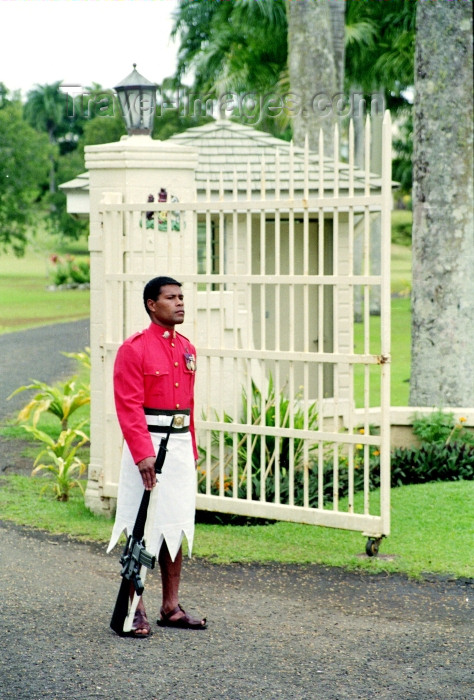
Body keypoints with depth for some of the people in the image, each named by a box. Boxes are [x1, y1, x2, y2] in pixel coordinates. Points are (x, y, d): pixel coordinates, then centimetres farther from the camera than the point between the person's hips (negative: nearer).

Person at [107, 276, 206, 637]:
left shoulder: (187, 349, 13)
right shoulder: (134, 349, -9)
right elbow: (129, 407, -14)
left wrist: (192, 450, 15)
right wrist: (144, 454, -21)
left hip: (181, 446, 7)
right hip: (146, 446, -7)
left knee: (176, 527, 10)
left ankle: (171, 607, 18)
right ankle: (135, 610, 3)